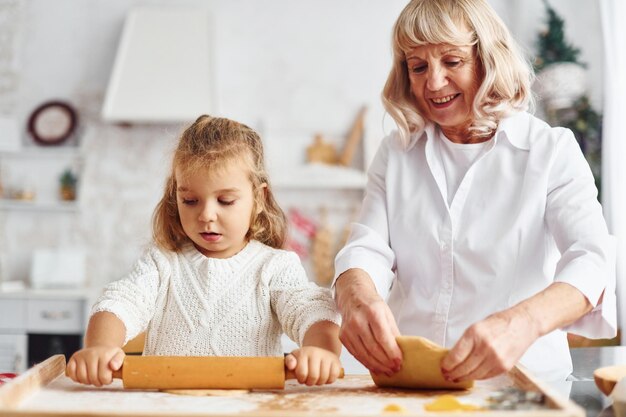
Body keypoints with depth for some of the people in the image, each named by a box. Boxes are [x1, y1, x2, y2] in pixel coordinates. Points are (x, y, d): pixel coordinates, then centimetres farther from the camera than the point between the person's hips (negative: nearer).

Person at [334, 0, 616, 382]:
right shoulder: (396, 153, 14)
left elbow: (592, 260, -10)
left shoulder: (552, 150, 3)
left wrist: (523, 322, -32)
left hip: (522, 381, -3)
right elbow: (366, 249, 3)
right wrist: (357, 298, -22)